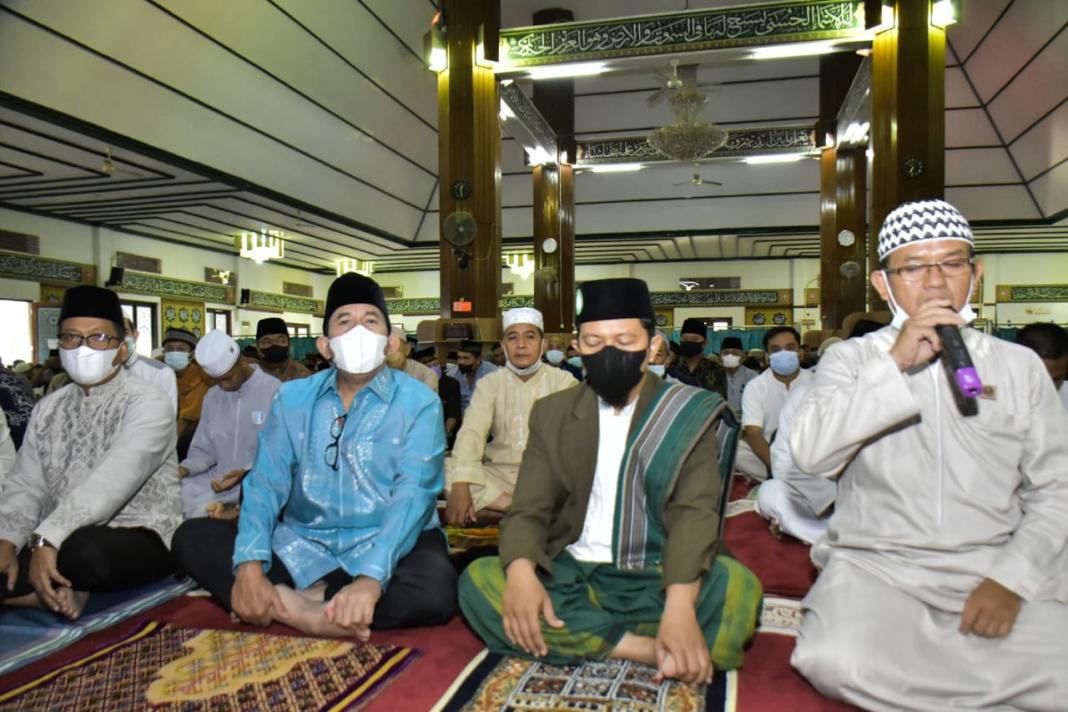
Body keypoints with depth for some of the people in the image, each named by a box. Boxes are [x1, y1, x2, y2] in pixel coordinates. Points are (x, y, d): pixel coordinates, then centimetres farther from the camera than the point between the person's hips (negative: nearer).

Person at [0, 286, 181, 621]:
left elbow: (110, 483, -25)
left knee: (82, 549, -36)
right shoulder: (48, 408, 11)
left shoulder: (147, 404, -11)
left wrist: (46, 538, -34)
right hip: (58, 542, 5)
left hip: (141, 540, -5)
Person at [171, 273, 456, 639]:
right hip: (302, 545, 4)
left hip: (384, 547, -3)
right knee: (192, 537, -10)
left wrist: (370, 579, -33)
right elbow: (266, 482, 0)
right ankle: (319, 611, -23)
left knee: (435, 588, -34)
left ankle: (294, 601, -19)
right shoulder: (292, 397, 6)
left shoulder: (418, 402, -6)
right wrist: (250, 565, -18)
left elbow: (412, 495, -17)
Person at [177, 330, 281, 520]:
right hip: (219, 477, 7)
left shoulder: (275, 391, -9)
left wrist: (245, 473, -25)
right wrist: (184, 468, -6)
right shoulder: (212, 396, 11)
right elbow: (203, 450, 14)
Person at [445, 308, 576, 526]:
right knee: (447, 472, -24)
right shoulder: (490, 383, 4)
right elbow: (471, 432, -10)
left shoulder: (563, 381, 1)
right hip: (500, 475, 2)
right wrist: (461, 486, -26)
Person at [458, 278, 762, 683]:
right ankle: (651, 650, -24)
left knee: (737, 586, -30)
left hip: (655, 579, -3)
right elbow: (529, 508, -2)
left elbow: (695, 512, -13)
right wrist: (521, 570, -25)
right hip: (571, 574, 3)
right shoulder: (552, 414, 6)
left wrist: (679, 604, -32)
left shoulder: (689, 414, -2)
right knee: (478, 580, -26)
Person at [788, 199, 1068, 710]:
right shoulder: (852, 358, 5)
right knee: (835, 665, -28)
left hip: (997, 567, 1)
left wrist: (1012, 578, -8)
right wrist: (894, 363, -16)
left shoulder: (1019, 365, 11)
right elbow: (809, 453, -12)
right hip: (877, 565, 0)